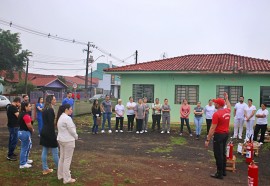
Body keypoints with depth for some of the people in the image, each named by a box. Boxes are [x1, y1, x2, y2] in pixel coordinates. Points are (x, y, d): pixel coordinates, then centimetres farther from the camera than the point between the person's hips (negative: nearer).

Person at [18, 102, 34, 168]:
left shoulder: (22, 114, 11)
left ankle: (25, 159, 37)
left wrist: (31, 129, 6)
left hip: (22, 131, 11)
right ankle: (23, 164, 10)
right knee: (24, 148, 0)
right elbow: (29, 126, -23)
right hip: (25, 133, -11)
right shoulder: (26, 115, -21)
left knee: (29, 145, 24)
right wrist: (32, 130, -3)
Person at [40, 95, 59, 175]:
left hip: (44, 132, 9)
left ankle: (45, 169, 20)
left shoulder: (45, 109, 10)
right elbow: (51, 123, -20)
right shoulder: (50, 110, -17)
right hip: (49, 132, -9)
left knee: (44, 151, 12)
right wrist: (54, 135, -16)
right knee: (55, 152, 1)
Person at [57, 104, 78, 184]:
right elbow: (71, 130, -20)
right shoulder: (67, 118, -21)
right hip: (68, 141, -10)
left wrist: (74, 136, 12)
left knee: (62, 158, 18)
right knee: (67, 159, -2)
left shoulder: (60, 117, 10)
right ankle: (67, 179, 6)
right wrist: (76, 136, -1)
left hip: (61, 140, 10)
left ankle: (60, 175, 30)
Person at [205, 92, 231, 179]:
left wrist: (207, 140, -17)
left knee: (218, 155, 0)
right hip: (226, 134, 9)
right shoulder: (227, 111, 3)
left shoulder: (216, 114, -20)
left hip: (219, 135, -9)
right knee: (223, 153, 19)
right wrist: (226, 98, 44)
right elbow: (229, 106, 32)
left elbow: (212, 128, -21)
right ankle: (223, 171, 29)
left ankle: (219, 174, 6)